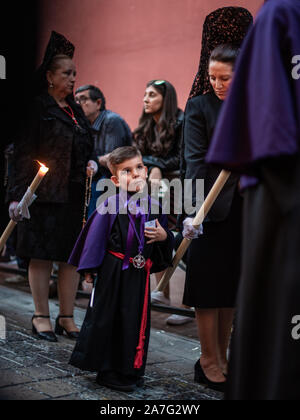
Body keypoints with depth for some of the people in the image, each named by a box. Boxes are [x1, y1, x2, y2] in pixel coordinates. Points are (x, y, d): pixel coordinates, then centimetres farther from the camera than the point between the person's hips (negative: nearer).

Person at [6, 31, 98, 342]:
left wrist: (91, 163, 4)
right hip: (45, 195, -6)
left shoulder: (75, 110, 17)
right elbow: (23, 153, -7)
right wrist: (17, 195, -12)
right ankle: (41, 317, 12)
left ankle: (66, 317, 15)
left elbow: (87, 147, 26)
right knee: (42, 256, 1)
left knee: (72, 256, 6)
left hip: (76, 195, 6)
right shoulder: (37, 108, -3)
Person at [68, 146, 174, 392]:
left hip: (140, 274, 5)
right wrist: (90, 269, -7)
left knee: (136, 319, 11)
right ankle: (107, 371, 16)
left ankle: (131, 370, 26)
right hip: (113, 272, -4)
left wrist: (164, 236, -7)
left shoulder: (153, 206, 5)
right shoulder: (111, 206, -10)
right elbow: (96, 236, -7)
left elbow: (164, 234, 16)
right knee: (108, 319, 2)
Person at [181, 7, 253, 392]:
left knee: (232, 287, 10)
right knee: (209, 287, 2)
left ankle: (222, 358, 22)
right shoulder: (199, 106, -4)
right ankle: (209, 361, 15)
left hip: (245, 209, 4)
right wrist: (192, 210, -23)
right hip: (212, 208, -4)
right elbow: (195, 161, -13)